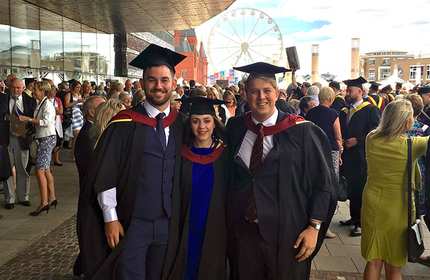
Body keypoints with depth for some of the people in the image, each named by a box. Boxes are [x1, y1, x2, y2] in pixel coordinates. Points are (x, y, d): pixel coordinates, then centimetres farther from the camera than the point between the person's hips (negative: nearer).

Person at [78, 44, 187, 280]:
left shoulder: (180, 123, 3)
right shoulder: (125, 124, -9)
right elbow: (104, 175, -8)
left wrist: (180, 219, 8)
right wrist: (111, 218, -9)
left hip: (168, 223, 4)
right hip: (130, 224, -3)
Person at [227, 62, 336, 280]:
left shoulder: (300, 131, -10)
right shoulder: (235, 129, 0)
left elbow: (322, 182, -6)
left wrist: (314, 227, -9)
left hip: (287, 234, -3)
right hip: (242, 231, 3)